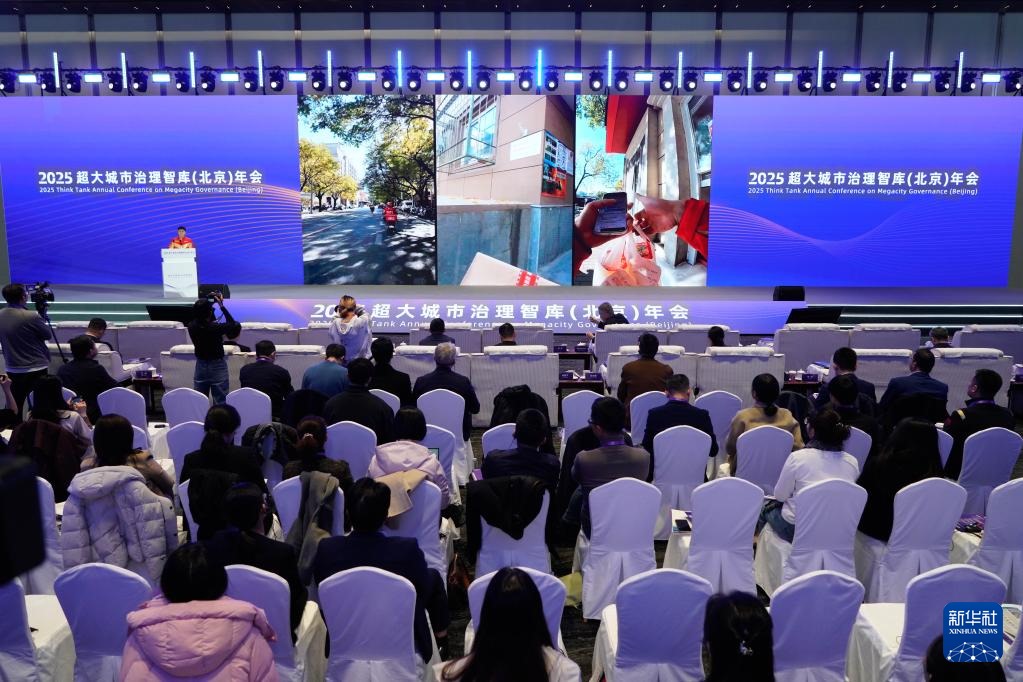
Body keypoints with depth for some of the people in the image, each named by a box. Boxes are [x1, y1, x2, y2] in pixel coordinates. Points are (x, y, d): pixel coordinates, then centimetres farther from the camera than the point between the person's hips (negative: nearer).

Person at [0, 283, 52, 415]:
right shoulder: (31, 316, -21)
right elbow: (47, 335, -6)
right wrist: (40, 319, 9)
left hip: (12, 371, 6)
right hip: (36, 370, -6)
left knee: (13, 409, 13)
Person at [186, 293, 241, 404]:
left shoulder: (192, 326, -9)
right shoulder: (215, 327, -25)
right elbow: (234, 325, -8)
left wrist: (210, 303, 5)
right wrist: (222, 306, -10)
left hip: (200, 366, 5)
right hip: (217, 367, -5)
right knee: (220, 403, 4)